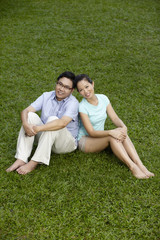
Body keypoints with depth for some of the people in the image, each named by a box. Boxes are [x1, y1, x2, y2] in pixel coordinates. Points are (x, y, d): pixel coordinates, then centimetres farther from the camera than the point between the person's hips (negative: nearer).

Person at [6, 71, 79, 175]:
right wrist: (25, 124, -32)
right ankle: (21, 159, -25)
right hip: (45, 138, 5)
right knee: (30, 115, -18)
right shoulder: (46, 96, -1)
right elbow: (26, 111, -10)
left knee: (53, 119, -32)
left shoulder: (73, 103, -17)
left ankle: (34, 163, -32)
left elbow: (62, 123, -36)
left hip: (66, 143, -5)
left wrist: (37, 128, -40)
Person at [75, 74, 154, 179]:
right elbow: (91, 132, -23)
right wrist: (111, 132, -37)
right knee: (112, 136, -33)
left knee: (121, 132, -26)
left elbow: (115, 118, -7)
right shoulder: (82, 107, -18)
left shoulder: (103, 98, -3)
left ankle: (140, 165, -34)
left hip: (100, 136, 5)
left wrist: (124, 127, -29)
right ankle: (132, 166, -36)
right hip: (85, 140, -5)